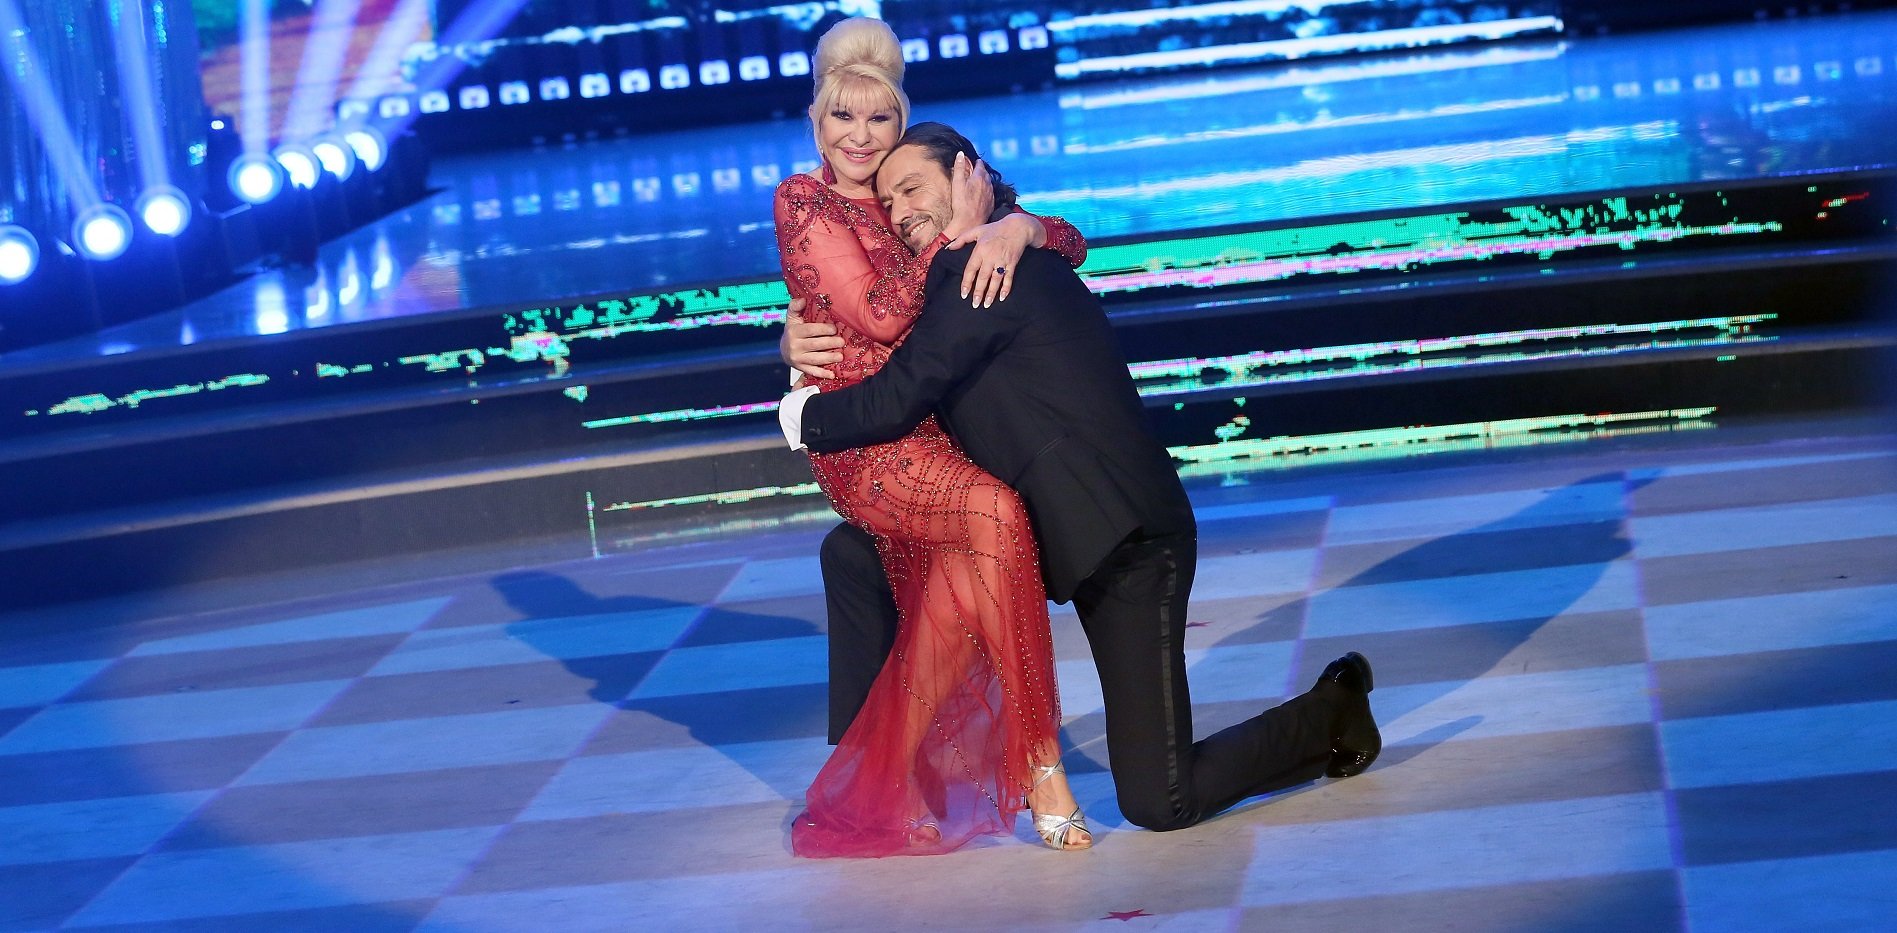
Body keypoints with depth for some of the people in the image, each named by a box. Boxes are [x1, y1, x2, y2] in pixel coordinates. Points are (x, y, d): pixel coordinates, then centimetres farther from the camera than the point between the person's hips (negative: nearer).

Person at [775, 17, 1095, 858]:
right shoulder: (804, 204, 1)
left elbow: (1073, 243, 8)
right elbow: (879, 315, -12)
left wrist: (1016, 227, -14)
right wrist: (958, 229, -10)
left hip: (939, 429, 5)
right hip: (861, 436, -5)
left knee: (960, 593, -18)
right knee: (996, 512, -29)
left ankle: (879, 787, 0)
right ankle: (1039, 765, -27)